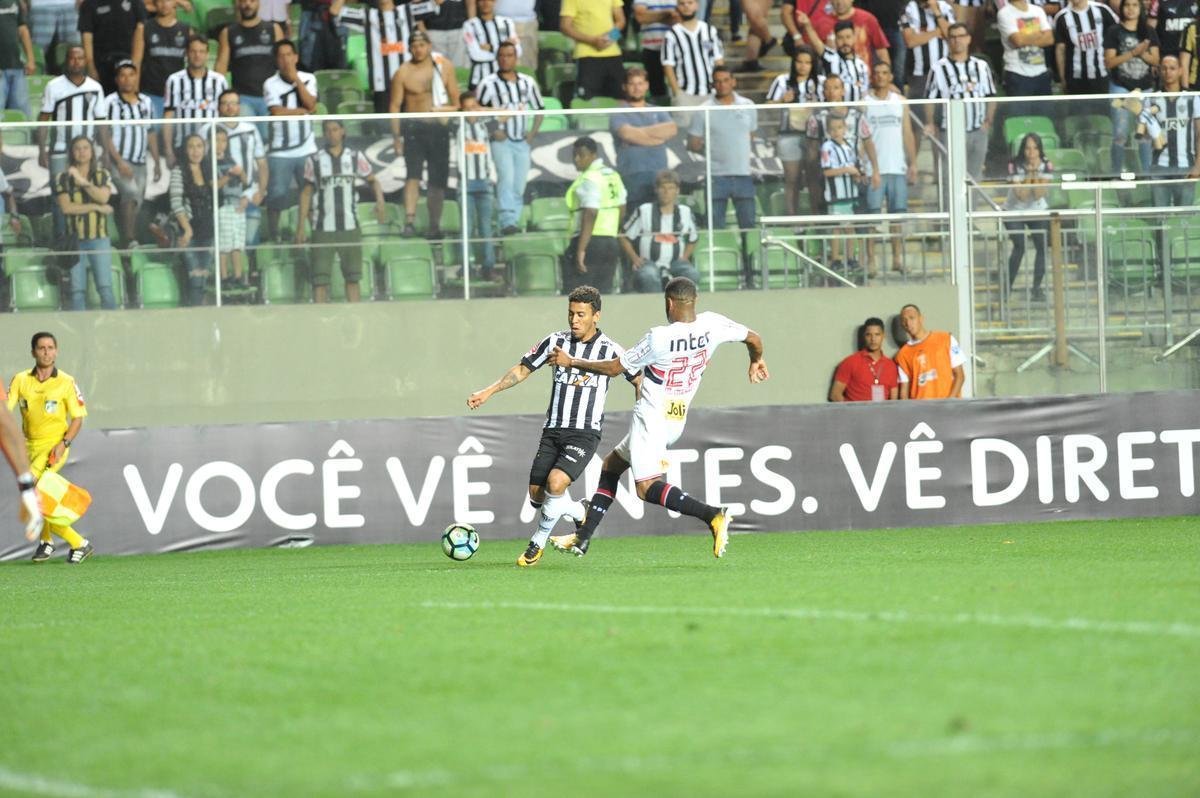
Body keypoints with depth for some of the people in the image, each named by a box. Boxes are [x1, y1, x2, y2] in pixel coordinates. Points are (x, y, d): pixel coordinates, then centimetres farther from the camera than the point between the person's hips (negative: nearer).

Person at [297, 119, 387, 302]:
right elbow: (306, 192, 7)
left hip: (350, 228, 1)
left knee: (352, 277, 6)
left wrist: (380, 200, -8)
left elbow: (372, 180, 14)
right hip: (323, 230, -1)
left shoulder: (356, 157, 5)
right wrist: (301, 225, 2)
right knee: (320, 278, -6)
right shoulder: (315, 160, 3)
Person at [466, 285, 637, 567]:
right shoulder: (556, 341, 2)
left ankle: (538, 542, -5)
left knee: (556, 483, -26)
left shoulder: (610, 350, -5)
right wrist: (487, 392, 4)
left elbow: (639, 381, 6)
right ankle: (579, 514, 32)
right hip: (553, 430, 4)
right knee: (537, 495, 1)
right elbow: (523, 369, 11)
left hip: (585, 434, -4)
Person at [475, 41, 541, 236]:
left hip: (522, 141, 4)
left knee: (519, 185, 3)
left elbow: (539, 109, 18)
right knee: (506, 177, -21)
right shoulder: (489, 84, -4)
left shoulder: (528, 83, 8)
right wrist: (491, 131, -11)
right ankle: (507, 221, -28)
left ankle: (514, 221, 12)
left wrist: (533, 133, 6)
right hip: (501, 141, -4)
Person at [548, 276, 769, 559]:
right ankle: (583, 537, 22)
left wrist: (571, 361, 6)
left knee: (646, 487, -12)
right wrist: (756, 361, 33)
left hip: (650, 418, -8)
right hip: (676, 423, 8)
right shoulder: (712, 325, -5)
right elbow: (754, 338, 9)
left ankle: (713, 515, -27)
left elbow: (614, 368, -8)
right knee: (611, 465, 21)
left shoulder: (658, 338, -18)